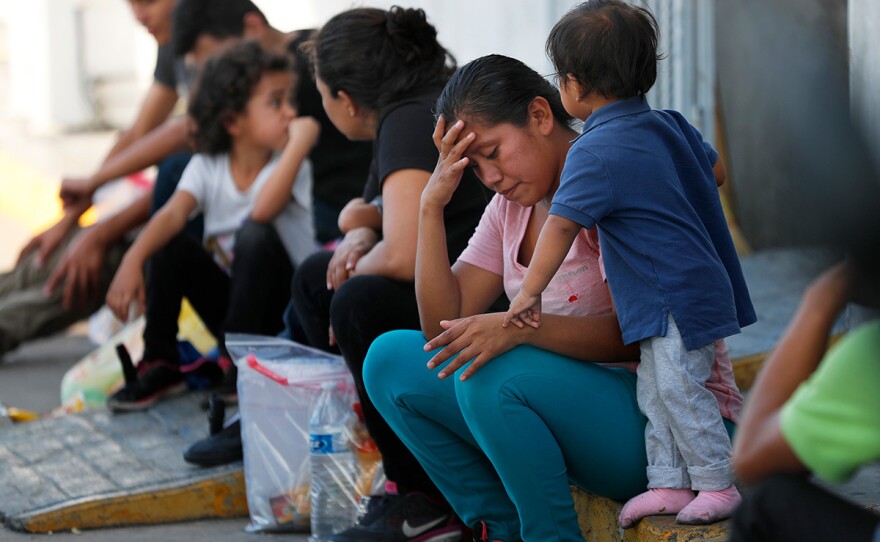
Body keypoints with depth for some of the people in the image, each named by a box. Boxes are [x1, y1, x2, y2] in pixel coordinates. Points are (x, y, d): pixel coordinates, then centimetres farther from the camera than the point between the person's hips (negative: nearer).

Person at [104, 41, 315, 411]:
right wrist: (132, 261, -38)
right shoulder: (206, 168, -4)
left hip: (281, 311, -3)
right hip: (227, 298, 3)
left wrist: (299, 145, -37)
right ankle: (160, 364, -10)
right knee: (171, 245, -18)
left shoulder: (292, 166, -14)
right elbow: (173, 214, -22)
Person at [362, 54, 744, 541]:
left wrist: (522, 326, -34)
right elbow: (444, 324, 3)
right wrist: (432, 205, -6)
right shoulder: (511, 207, 11)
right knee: (390, 360, 0)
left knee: (492, 373, -32)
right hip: (575, 400, 8)